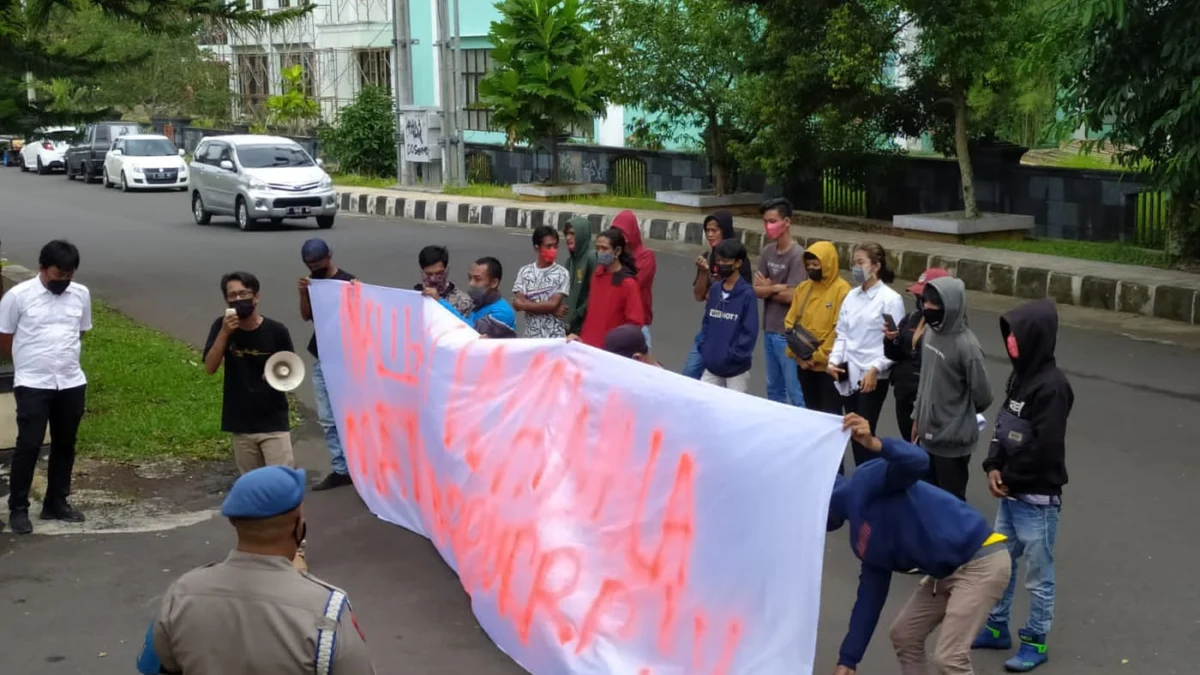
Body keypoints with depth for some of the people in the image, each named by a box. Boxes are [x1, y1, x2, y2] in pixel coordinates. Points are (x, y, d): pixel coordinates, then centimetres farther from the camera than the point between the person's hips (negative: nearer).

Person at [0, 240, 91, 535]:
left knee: (65, 445, 12)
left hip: (72, 383, 4)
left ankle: (56, 503, 25)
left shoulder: (81, 294, 3)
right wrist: (29, 362, 11)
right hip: (33, 385, -4)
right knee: (28, 446, -4)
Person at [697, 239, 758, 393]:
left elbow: (750, 332, -16)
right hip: (712, 367, 6)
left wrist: (732, 356, -17)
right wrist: (705, 349, 2)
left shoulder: (747, 294, -14)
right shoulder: (714, 290, 5)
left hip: (736, 370, -6)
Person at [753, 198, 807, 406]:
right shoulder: (767, 252, 6)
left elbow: (791, 296, -19)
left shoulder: (797, 255, -15)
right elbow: (756, 289, 3)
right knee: (773, 388, 18)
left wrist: (768, 288, -3)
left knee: (795, 391, -4)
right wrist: (775, 288, -15)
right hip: (769, 330, 8)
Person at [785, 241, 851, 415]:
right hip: (804, 364, 6)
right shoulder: (803, 288, 8)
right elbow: (790, 322, 9)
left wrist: (818, 356, -14)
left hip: (828, 365, -6)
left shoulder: (842, 289, -11)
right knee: (811, 411, 16)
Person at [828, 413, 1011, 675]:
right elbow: (870, 597, 17)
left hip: (980, 562, -10)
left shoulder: (864, 486, -12)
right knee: (904, 635, 18)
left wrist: (874, 444, -48)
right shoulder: (862, 539, 15)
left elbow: (917, 462, -30)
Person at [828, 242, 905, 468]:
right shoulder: (851, 296, 10)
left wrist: (875, 369, -19)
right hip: (848, 375, 6)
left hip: (873, 377, -6)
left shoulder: (890, 299, -9)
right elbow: (842, 334, 12)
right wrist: (834, 360, -3)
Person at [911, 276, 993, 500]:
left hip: (953, 441, -7)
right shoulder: (931, 333, 1)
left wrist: (961, 415, 3)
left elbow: (982, 396, -14)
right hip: (928, 436, 7)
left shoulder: (966, 346, -22)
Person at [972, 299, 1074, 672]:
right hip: (1011, 494, 9)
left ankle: (1035, 642, 18)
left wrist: (1010, 479, -12)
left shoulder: (1052, 386, -20)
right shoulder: (1020, 376, 8)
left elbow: (1045, 447, -22)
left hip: (1037, 498, -9)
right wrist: (993, 467, -2)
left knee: (1038, 575, 5)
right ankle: (996, 628, 33)